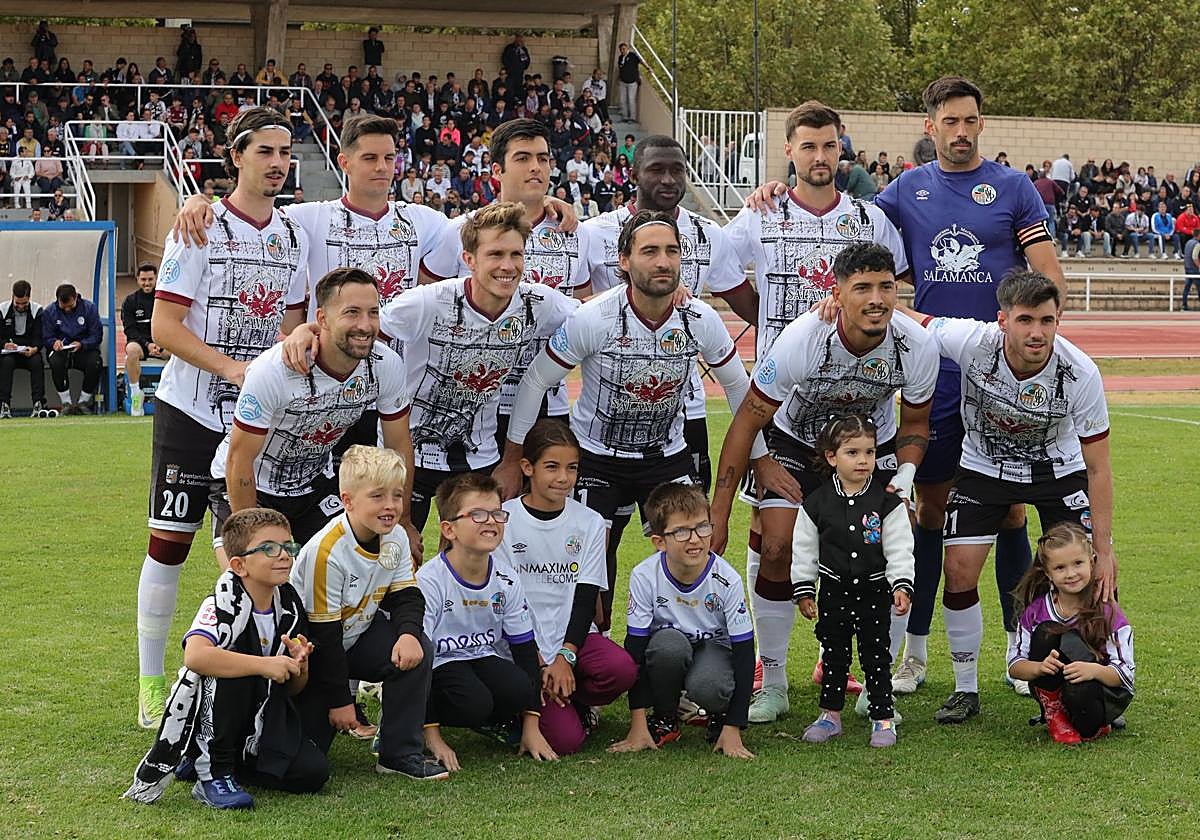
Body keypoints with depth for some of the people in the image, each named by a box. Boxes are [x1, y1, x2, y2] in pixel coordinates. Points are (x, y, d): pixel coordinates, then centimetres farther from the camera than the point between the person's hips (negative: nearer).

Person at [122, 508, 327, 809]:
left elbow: (294, 688, 8)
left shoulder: (289, 604, -1)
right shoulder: (225, 601, -21)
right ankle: (213, 774, -20)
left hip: (258, 719, 7)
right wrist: (264, 665, -41)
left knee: (312, 772, -13)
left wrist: (299, 666, -16)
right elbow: (195, 655, -42)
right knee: (232, 667, -34)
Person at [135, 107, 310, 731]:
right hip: (190, 408, -5)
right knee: (171, 540, -3)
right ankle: (151, 684, 6)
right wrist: (233, 369, -21)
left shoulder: (292, 235, 9)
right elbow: (164, 326, -12)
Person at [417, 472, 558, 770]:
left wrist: (532, 727, -2)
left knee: (519, 689, -27)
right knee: (473, 702, -33)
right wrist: (433, 738, -22)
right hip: (439, 665, -4)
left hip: (485, 658, 5)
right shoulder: (430, 581, -19)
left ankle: (493, 722, 8)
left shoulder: (507, 580, -4)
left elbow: (525, 650, 4)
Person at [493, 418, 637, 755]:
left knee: (623, 669, -31)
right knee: (565, 739, -21)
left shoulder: (589, 523, 5)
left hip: (572, 638, 3)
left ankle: (573, 702, 1)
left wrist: (565, 657, -15)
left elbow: (585, 600, 0)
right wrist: (536, 662, -15)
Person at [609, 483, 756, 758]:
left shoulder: (727, 580, -23)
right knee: (668, 642, -35)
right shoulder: (645, 576, -22)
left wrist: (733, 729, -23)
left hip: (714, 648, -1)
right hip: (667, 655, 1)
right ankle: (664, 719, -9)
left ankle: (720, 715, 2)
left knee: (705, 687, -36)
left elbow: (744, 652, -18)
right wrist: (638, 725, -22)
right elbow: (634, 648, -17)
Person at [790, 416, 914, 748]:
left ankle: (883, 717, 13)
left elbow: (899, 548, -5)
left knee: (876, 656, 4)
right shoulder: (817, 503, -4)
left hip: (875, 591, -1)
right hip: (834, 591, 1)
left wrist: (901, 585, -14)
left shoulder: (887, 502, -6)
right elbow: (804, 549, 3)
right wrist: (803, 590, 2)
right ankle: (830, 715, 22)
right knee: (834, 655, 11)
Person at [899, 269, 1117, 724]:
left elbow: (1098, 469, -19)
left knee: (1092, 575, -11)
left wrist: (1104, 550, -19)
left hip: (1058, 468, 0)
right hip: (984, 465, 0)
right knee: (959, 571, -9)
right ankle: (966, 690, 9)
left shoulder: (1081, 374, -30)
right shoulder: (973, 341, -32)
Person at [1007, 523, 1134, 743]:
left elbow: (1125, 674, -15)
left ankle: (1094, 726, -8)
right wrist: (1040, 667, -28)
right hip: (1052, 689, 3)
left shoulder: (1107, 612, -14)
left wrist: (1094, 670, -36)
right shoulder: (1035, 611, -6)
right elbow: (1015, 665, -5)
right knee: (1045, 634, -23)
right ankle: (1054, 715, -7)